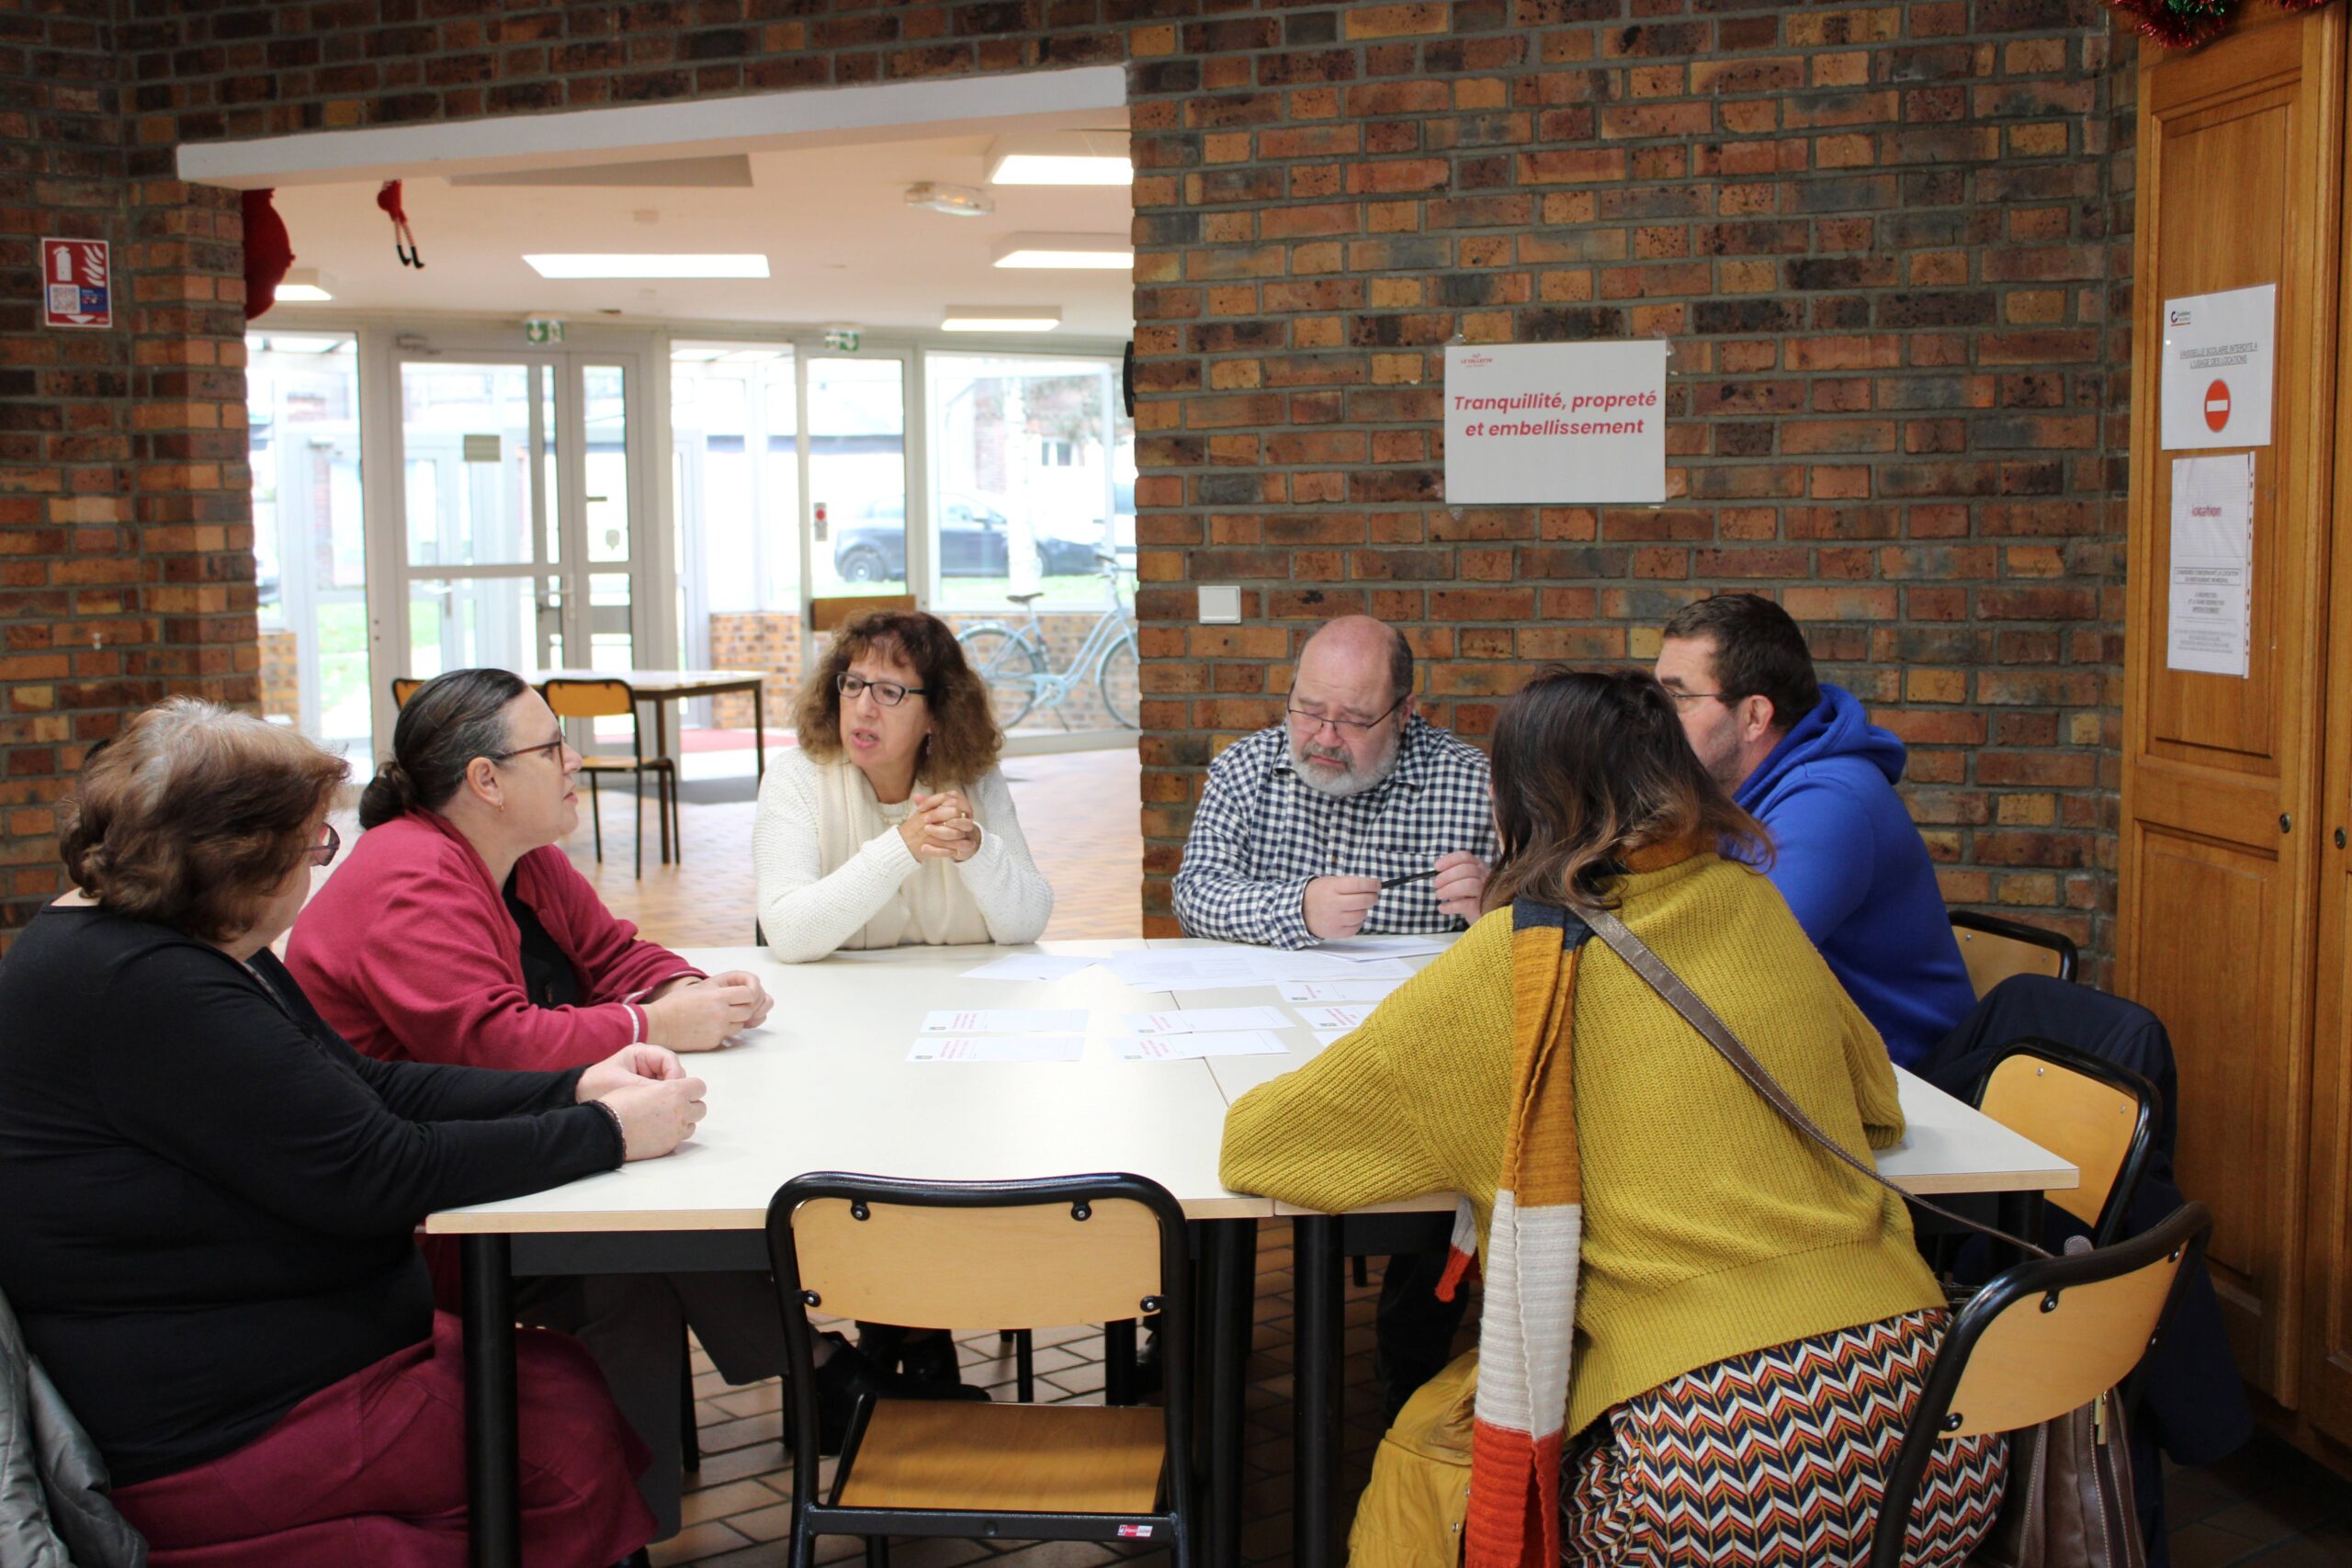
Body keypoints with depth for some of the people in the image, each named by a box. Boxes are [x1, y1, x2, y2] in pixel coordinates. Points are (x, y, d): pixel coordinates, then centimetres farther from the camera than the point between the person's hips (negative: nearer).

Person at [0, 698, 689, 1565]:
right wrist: (606, 1133, -16)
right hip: (216, 1437, -10)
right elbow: (372, 1173, -25)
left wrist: (577, 1087, -1)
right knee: (574, 1430, -8)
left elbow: (374, 1088, 11)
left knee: (566, 1372, 2)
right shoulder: (142, 988, -25)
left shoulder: (184, 949, 8)